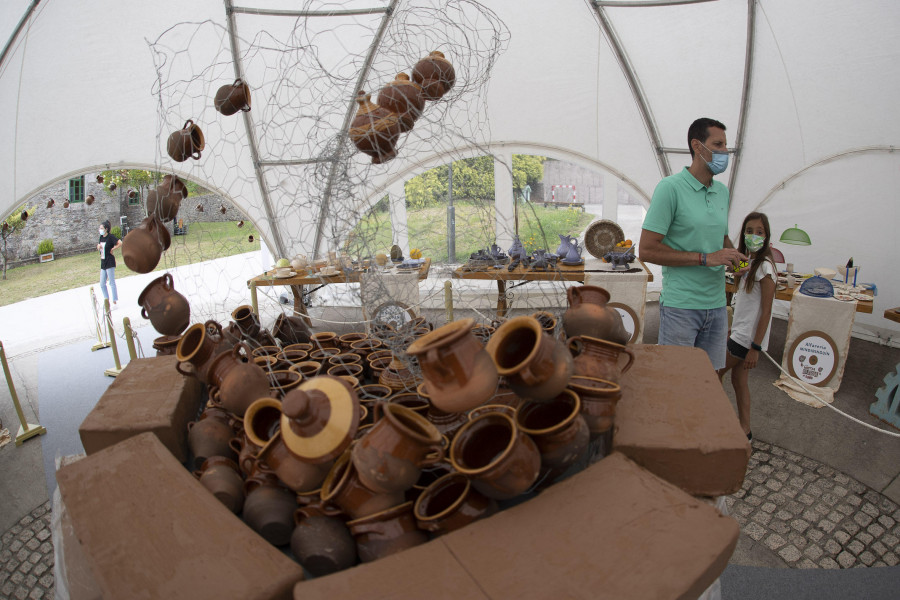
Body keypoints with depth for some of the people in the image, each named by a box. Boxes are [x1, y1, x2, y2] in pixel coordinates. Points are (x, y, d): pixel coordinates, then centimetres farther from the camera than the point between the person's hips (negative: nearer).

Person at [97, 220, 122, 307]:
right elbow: (99, 247, 25)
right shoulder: (101, 237, 12)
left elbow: (120, 244, -23)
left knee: (112, 283, -3)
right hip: (103, 262, 8)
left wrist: (112, 249, -14)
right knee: (102, 284, 10)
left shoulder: (110, 237, -11)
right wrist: (98, 246, 2)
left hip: (110, 262, -8)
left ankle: (115, 301, 2)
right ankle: (106, 300, 18)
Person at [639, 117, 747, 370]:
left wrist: (734, 256, 3)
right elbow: (647, 249, -16)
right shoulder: (671, 187, -10)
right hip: (680, 306, -7)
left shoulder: (723, 191, 12)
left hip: (716, 305, 7)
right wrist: (705, 258, -17)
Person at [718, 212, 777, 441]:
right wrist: (737, 276, 3)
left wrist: (755, 347, -20)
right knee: (739, 380, 15)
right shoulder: (749, 262, 8)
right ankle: (744, 429, 26)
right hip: (739, 332, 9)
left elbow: (766, 312, -20)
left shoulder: (764, 267, -19)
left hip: (748, 336, -9)